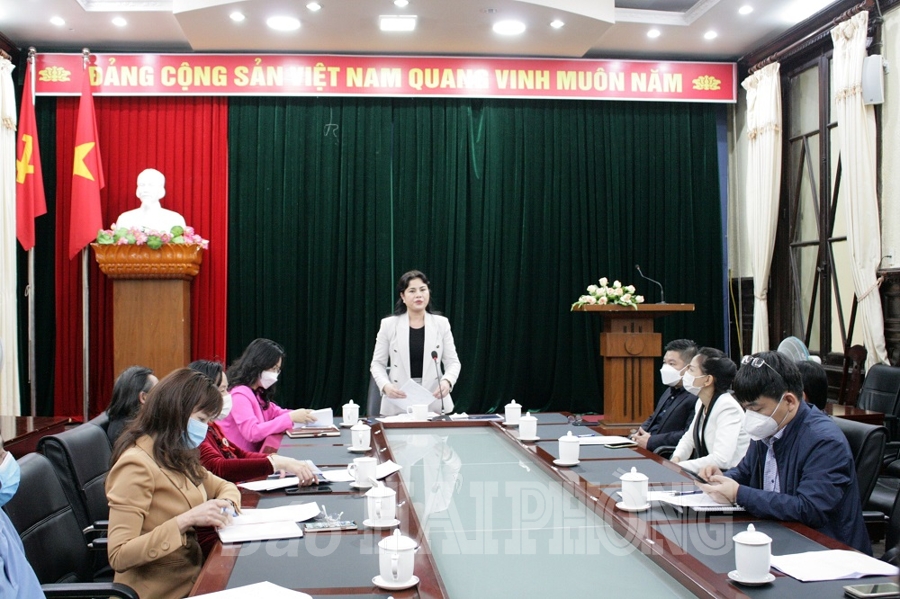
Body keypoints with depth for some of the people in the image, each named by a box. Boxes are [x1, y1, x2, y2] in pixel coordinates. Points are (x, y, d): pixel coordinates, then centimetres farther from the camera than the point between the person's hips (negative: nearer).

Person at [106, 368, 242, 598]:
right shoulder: (136, 465, -18)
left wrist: (225, 505, -3)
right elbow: (119, 556, -22)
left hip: (191, 578, 8)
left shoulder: (176, 457, 7)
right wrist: (185, 520, -27)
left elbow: (224, 487, 20)